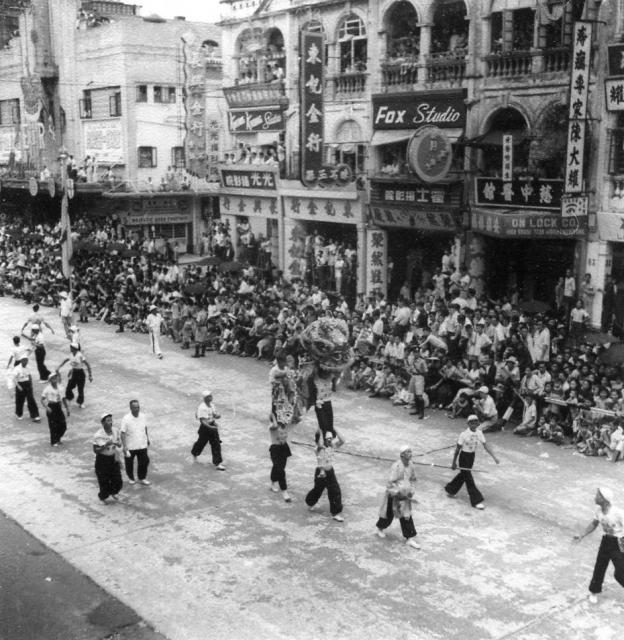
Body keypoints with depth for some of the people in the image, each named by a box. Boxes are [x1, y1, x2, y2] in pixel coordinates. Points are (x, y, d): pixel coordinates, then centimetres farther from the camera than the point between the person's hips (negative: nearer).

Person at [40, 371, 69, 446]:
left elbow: (63, 398, 13)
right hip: (51, 408, -5)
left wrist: (67, 408, 12)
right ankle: (53, 442, 14)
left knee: (63, 425, 4)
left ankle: (57, 439, 26)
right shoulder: (47, 388, -10)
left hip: (59, 407, 5)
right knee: (53, 426, -2)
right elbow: (42, 400, -10)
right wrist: (46, 407, -24)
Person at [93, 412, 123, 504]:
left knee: (118, 481, 7)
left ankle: (113, 492, 42)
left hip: (113, 459, 4)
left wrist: (116, 443, -18)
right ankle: (102, 497, 39)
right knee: (104, 482, 8)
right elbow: (95, 450, -16)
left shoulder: (115, 430, -7)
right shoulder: (98, 435, -21)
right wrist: (105, 445, -29)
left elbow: (120, 445, 5)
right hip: (102, 460, -4)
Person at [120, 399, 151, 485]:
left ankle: (142, 478, 29)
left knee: (144, 462, 8)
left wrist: (147, 439, 20)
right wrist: (124, 447, -20)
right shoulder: (126, 419, -18)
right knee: (129, 463, 14)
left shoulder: (143, 417, -5)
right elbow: (123, 433, -16)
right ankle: (131, 478, 37)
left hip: (142, 445, 3)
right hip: (130, 447, -3)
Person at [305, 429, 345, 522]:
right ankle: (310, 503, 47)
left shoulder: (332, 446, -2)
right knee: (318, 490, 15)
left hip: (330, 472, 5)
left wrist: (335, 431, -15)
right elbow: (320, 445, -43)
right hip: (321, 472, -5)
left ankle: (335, 513, 11)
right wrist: (320, 433, -34)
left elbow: (342, 441, -12)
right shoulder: (320, 448, -19)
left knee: (335, 491, 1)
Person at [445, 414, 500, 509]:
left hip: (472, 456, 7)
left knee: (463, 475, 21)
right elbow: (458, 449, -14)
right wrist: (454, 463, -10)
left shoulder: (479, 433, -6)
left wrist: (494, 457, -15)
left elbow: (485, 446, -5)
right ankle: (476, 501, 3)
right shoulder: (464, 434, -21)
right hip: (464, 456, -7)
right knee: (468, 478, -3)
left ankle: (450, 490, 43)